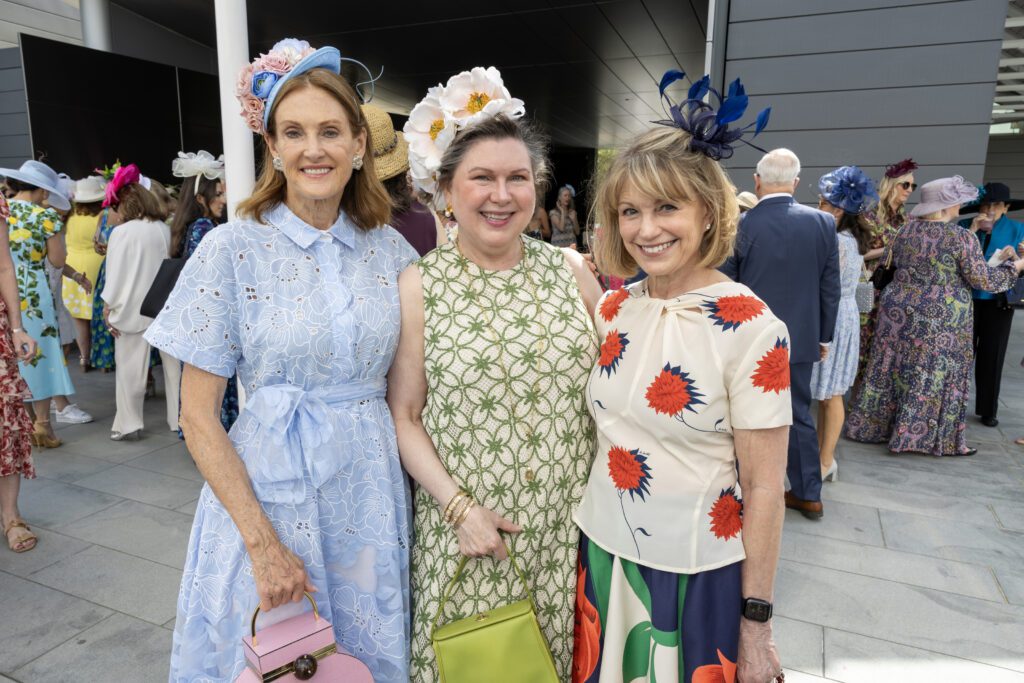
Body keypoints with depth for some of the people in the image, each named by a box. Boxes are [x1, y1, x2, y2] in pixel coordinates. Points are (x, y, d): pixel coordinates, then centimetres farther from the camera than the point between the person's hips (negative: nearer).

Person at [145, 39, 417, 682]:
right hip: (265, 488, -2)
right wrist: (262, 541, -14)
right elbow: (198, 414, -8)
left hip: (371, 490, 3)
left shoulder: (392, 248, 0)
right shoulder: (233, 249, -9)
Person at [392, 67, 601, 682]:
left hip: (569, 523, 2)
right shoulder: (419, 286, -7)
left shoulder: (573, 271, -1)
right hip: (465, 527, -1)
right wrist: (458, 508, -12)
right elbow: (404, 414, -4)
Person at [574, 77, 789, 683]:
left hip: (698, 574, -4)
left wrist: (757, 621, -9)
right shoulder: (614, 309, -1)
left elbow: (764, 487, -13)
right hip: (604, 554, 5)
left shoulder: (752, 329, -16)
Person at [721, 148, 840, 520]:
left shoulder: (740, 225, -14)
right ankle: (808, 494, 27)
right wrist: (824, 336, 13)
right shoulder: (823, 223, -3)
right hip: (800, 339, 4)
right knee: (799, 414, 17)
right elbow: (830, 289, 2)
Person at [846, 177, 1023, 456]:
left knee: (893, 368, 12)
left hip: (899, 311, 5)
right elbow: (982, 279, -10)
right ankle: (919, 435, 11)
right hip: (941, 319, -5)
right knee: (933, 375, 4)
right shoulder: (962, 237, -13)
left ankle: (875, 426, 21)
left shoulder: (907, 230, 3)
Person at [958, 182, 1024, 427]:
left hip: (998, 302, 1)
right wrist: (972, 230, -17)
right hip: (966, 299, 0)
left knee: (991, 357, 8)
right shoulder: (965, 226, -1)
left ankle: (988, 410, 19)